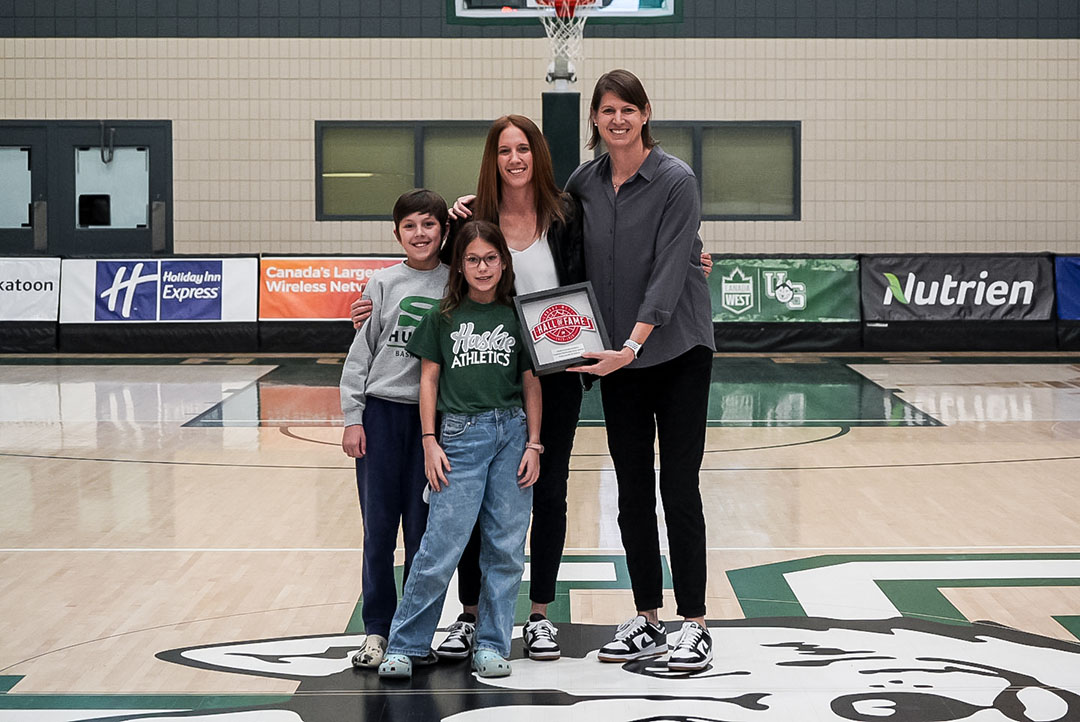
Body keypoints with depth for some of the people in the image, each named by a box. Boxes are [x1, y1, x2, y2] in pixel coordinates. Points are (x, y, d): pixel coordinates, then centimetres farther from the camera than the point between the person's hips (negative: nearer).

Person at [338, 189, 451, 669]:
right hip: (382, 412, 0)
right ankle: (377, 630, 11)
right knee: (378, 527, 3)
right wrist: (352, 417, -2)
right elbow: (360, 352, 4)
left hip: (434, 415, 0)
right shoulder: (384, 284, 2)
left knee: (423, 529, 4)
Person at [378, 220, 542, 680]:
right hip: (460, 434, -2)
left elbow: (531, 383, 9)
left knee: (505, 547, 3)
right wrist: (430, 442, -2)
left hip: (511, 433, 2)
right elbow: (429, 379, 6)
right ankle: (404, 645, 2)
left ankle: (492, 645, 13)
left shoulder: (517, 315, 8)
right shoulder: (444, 315, 5)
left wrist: (533, 445, 3)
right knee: (442, 547, -8)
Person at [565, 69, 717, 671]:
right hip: (617, 360, 5)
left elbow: (669, 272, -18)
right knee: (633, 492, 8)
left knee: (679, 489, -5)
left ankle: (695, 626, 3)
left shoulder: (676, 180, -11)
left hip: (677, 353, -5)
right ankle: (648, 622, 17)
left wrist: (633, 344, -27)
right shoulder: (585, 181, 5)